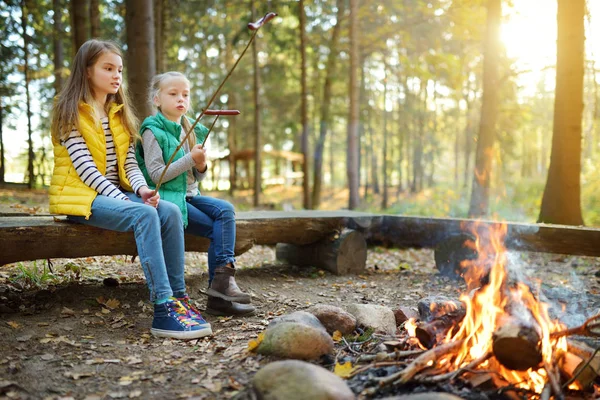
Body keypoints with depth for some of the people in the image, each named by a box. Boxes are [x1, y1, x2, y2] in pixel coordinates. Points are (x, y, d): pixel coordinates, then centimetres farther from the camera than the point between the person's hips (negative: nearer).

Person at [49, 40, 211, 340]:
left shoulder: (119, 113, 17)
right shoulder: (71, 111, -4)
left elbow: (129, 162, 8)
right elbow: (84, 166, -15)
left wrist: (142, 189, -14)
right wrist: (122, 199, -25)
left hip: (116, 193, 6)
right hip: (80, 197, -6)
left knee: (170, 211, -21)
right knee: (144, 215, -32)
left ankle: (178, 298, -19)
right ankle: (163, 307, -36)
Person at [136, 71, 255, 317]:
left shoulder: (194, 130, 13)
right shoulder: (153, 131, -6)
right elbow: (157, 175, -14)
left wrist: (201, 167, -6)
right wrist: (189, 159, -19)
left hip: (190, 195, 6)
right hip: (167, 198, -6)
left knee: (225, 210, -19)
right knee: (218, 229, -17)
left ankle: (223, 278, -22)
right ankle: (219, 292, -10)